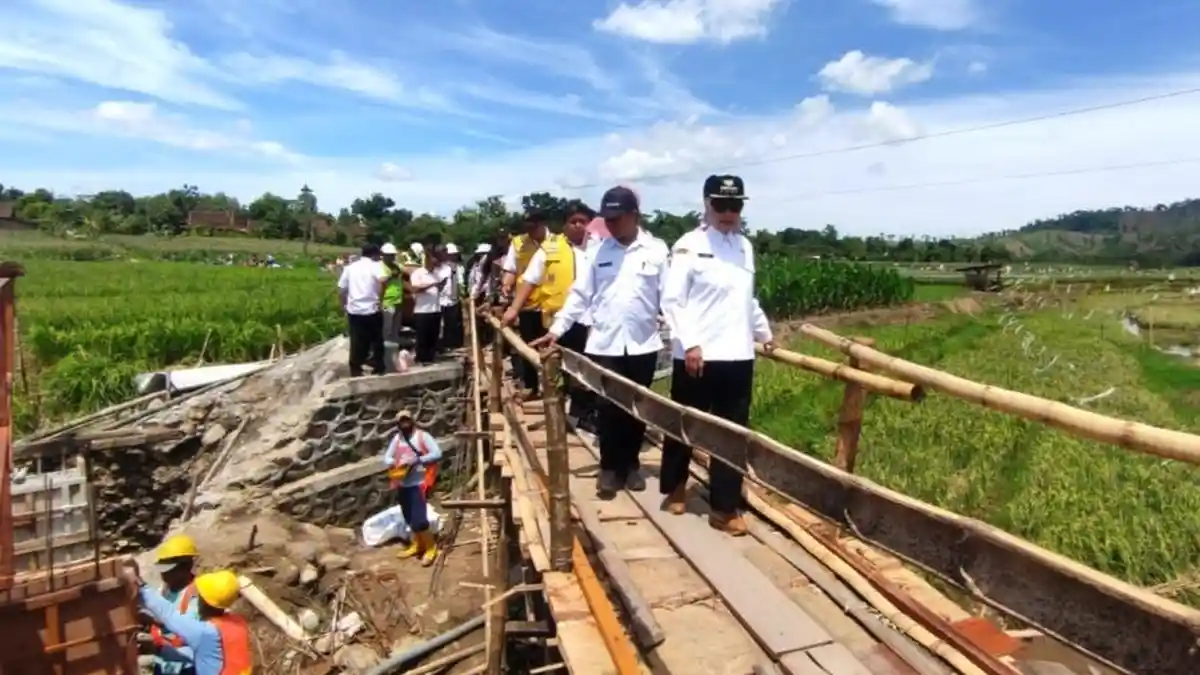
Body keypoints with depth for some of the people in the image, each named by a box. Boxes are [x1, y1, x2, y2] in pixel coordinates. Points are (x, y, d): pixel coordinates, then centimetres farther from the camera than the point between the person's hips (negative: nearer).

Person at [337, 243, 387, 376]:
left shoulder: (350, 267, 11)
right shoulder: (375, 265, -2)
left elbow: (341, 289, 10)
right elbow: (382, 280, -24)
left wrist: (344, 305, 20)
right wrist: (380, 300, -15)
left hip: (354, 310, 4)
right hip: (372, 309, -4)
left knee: (357, 341, 9)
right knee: (377, 339, 11)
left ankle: (355, 369, 12)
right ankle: (379, 367, 17)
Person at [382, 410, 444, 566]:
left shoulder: (423, 436, -8)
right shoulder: (396, 438, 8)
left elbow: (437, 453, -15)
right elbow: (386, 458, 8)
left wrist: (418, 460, -24)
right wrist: (395, 463, -14)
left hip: (418, 484, -6)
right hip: (402, 485, 6)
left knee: (419, 520, -11)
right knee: (409, 519, 17)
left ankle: (431, 547, 7)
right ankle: (417, 544, 36)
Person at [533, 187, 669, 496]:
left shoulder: (656, 250, 0)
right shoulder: (599, 251, 4)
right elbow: (580, 294, 5)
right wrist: (557, 330, 0)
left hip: (643, 343, 0)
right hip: (604, 343, 1)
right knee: (609, 408, 2)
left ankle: (631, 464, 27)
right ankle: (609, 467, 18)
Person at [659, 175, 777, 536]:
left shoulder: (745, 246, 12)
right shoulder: (689, 245, -6)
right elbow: (672, 301, -10)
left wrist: (765, 333, 26)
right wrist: (689, 344, -18)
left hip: (738, 355, 5)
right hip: (697, 355, -5)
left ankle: (724, 507, 17)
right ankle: (675, 487, 34)